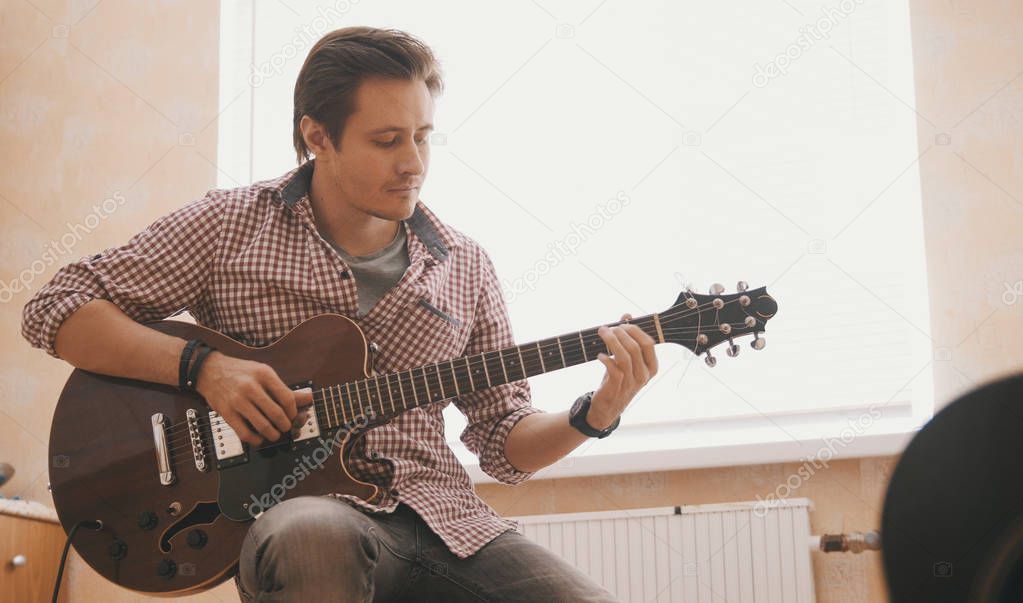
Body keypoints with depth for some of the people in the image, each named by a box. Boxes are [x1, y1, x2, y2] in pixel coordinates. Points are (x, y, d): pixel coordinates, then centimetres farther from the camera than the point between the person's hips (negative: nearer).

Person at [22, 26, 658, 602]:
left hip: (440, 514, 3)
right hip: (303, 508, -3)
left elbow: (506, 440, 16)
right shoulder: (231, 224, 4)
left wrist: (597, 414, -4)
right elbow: (57, 310, 2)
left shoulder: (464, 265, 13)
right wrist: (202, 366, -12)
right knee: (315, 539, -40)